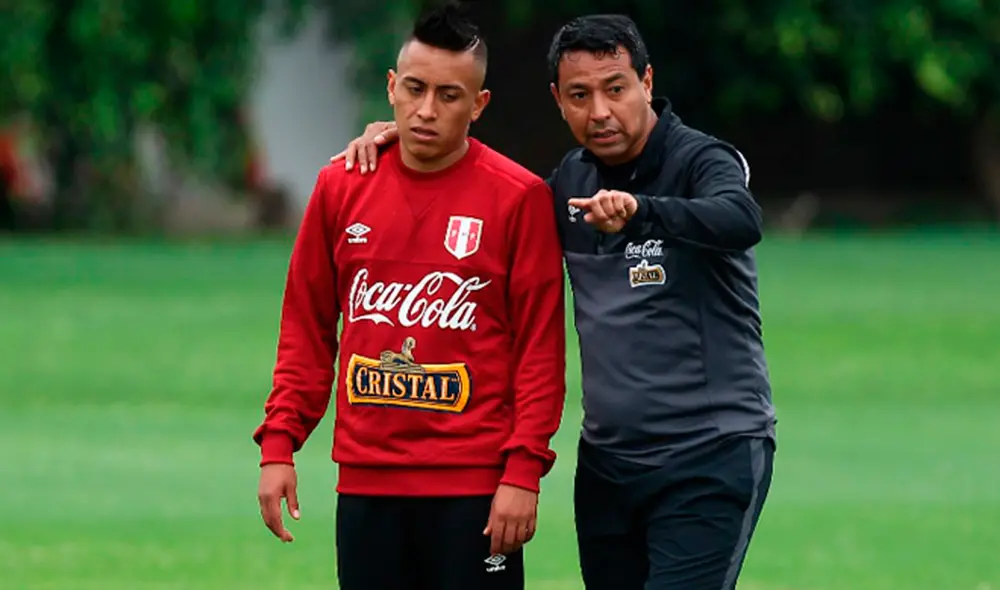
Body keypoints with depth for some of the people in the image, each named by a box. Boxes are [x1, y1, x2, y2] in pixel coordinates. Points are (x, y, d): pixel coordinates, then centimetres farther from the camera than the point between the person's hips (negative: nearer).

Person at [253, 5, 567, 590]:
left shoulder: (519, 198, -4)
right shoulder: (341, 186, 7)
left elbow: (540, 347, -4)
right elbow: (305, 329, 12)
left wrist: (524, 470, -10)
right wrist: (279, 444, 4)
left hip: (475, 490, -4)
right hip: (365, 484, 4)